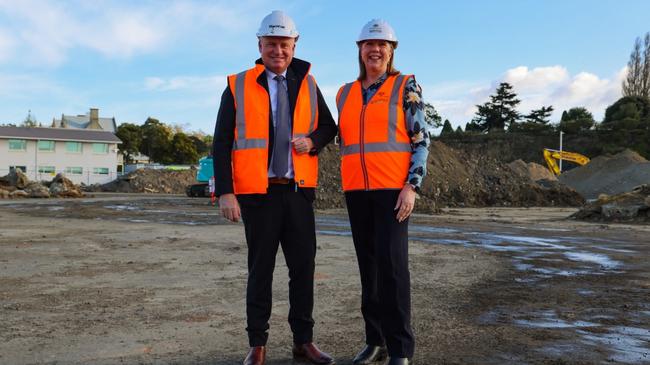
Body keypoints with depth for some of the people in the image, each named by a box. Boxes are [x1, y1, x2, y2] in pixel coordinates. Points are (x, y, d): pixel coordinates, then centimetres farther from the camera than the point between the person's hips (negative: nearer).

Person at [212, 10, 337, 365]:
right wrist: (225, 192, -11)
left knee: (303, 266, 5)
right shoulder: (238, 86, 0)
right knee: (260, 269, 5)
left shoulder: (307, 84, 9)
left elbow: (328, 127, 16)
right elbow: (222, 143, -2)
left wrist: (312, 141, -8)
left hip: (299, 190, 3)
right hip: (258, 192, -2)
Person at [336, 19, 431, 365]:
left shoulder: (406, 86, 0)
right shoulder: (345, 93, 13)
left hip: (392, 187, -5)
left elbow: (420, 139, -4)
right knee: (368, 265, 8)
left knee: (393, 264, -9)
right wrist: (348, 185, 15)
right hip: (357, 190, 5)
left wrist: (411, 186, -14)